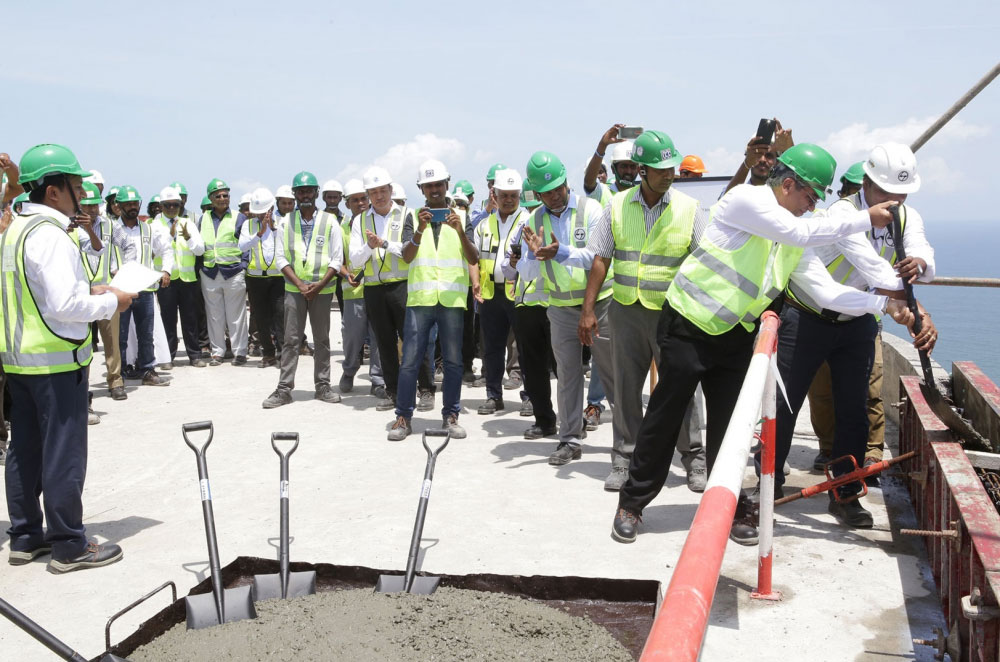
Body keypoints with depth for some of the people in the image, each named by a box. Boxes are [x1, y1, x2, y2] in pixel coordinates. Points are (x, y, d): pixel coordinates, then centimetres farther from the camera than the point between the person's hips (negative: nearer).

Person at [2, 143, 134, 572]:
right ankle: (69, 546, 8)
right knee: (64, 453, -1)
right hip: (56, 360, -10)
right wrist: (110, 302, -10)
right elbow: (65, 306, -24)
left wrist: (88, 292, 12)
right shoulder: (50, 235, -19)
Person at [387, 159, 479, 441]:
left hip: (452, 298, 1)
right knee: (410, 360, -3)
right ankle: (403, 417, 5)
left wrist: (460, 231, -14)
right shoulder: (413, 217, 10)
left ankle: (450, 415, 14)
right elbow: (407, 257, -2)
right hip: (420, 297, -1)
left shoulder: (460, 217, 12)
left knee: (453, 360, 4)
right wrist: (420, 230, -18)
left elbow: (473, 259, 2)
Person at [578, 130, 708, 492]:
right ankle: (624, 460, 19)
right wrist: (588, 309, 1)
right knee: (626, 387, 8)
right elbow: (601, 259, 5)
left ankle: (694, 460, 18)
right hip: (626, 310, 2)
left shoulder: (688, 208, -2)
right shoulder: (617, 206, 2)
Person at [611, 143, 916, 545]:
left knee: (729, 423, 8)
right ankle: (633, 502, 14)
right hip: (687, 328, -6)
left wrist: (884, 304, -6)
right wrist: (866, 220, -15)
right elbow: (801, 232, -23)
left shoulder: (797, 239, 7)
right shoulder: (745, 199, -14)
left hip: (734, 336, 7)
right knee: (663, 418, 1)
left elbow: (827, 290, 4)